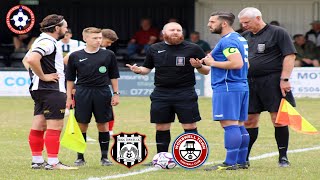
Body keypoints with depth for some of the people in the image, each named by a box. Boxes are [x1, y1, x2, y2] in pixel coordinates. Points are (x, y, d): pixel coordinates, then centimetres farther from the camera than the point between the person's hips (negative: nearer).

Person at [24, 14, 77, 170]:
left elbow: (26, 60, 28)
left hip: (39, 90, 10)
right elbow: (32, 59, -31)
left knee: (39, 125, 10)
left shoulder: (42, 41, 16)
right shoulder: (48, 42, -16)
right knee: (55, 126, -8)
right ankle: (53, 163, -8)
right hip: (52, 91, -10)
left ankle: (37, 160, 14)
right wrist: (43, 76, -20)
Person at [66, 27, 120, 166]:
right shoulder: (75, 56, 3)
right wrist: (69, 97, 4)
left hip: (102, 92, 0)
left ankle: (104, 157, 12)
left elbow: (113, 76, 10)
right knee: (82, 125, 1)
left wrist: (116, 94, 5)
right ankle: (80, 157, 10)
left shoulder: (108, 55, 5)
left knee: (103, 124, 4)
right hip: (82, 93, 0)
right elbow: (70, 79, 8)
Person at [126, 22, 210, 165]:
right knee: (161, 128, 6)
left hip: (185, 94, -3)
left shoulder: (193, 49, 1)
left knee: (190, 126, -5)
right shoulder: (154, 49, 11)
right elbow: (147, 68, 19)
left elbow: (206, 71, 4)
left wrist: (199, 66, -19)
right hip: (161, 94, 3)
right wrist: (138, 70, -3)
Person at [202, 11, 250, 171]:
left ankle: (230, 163, -14)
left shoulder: (227, 41, -13)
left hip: (227, 87, -10)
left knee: (229, 124, -11)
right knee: (239, 125, 11)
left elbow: (237, 63, -24)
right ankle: (241, 161, 14)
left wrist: (213, 63, -13)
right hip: (242, 86, 10)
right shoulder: (240, 39, 18)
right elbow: (245, 64, 25)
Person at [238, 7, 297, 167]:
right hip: (250, 83, 5)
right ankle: (244, 158, 12)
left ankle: (283, 157, 4)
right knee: (249, 121, 6)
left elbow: (290, 56, -7)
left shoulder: (277, 33, -3)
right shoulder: (244, 37, 15)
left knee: (278, 119, -3)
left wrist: (284, 79, -14)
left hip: (272, 82, -5)